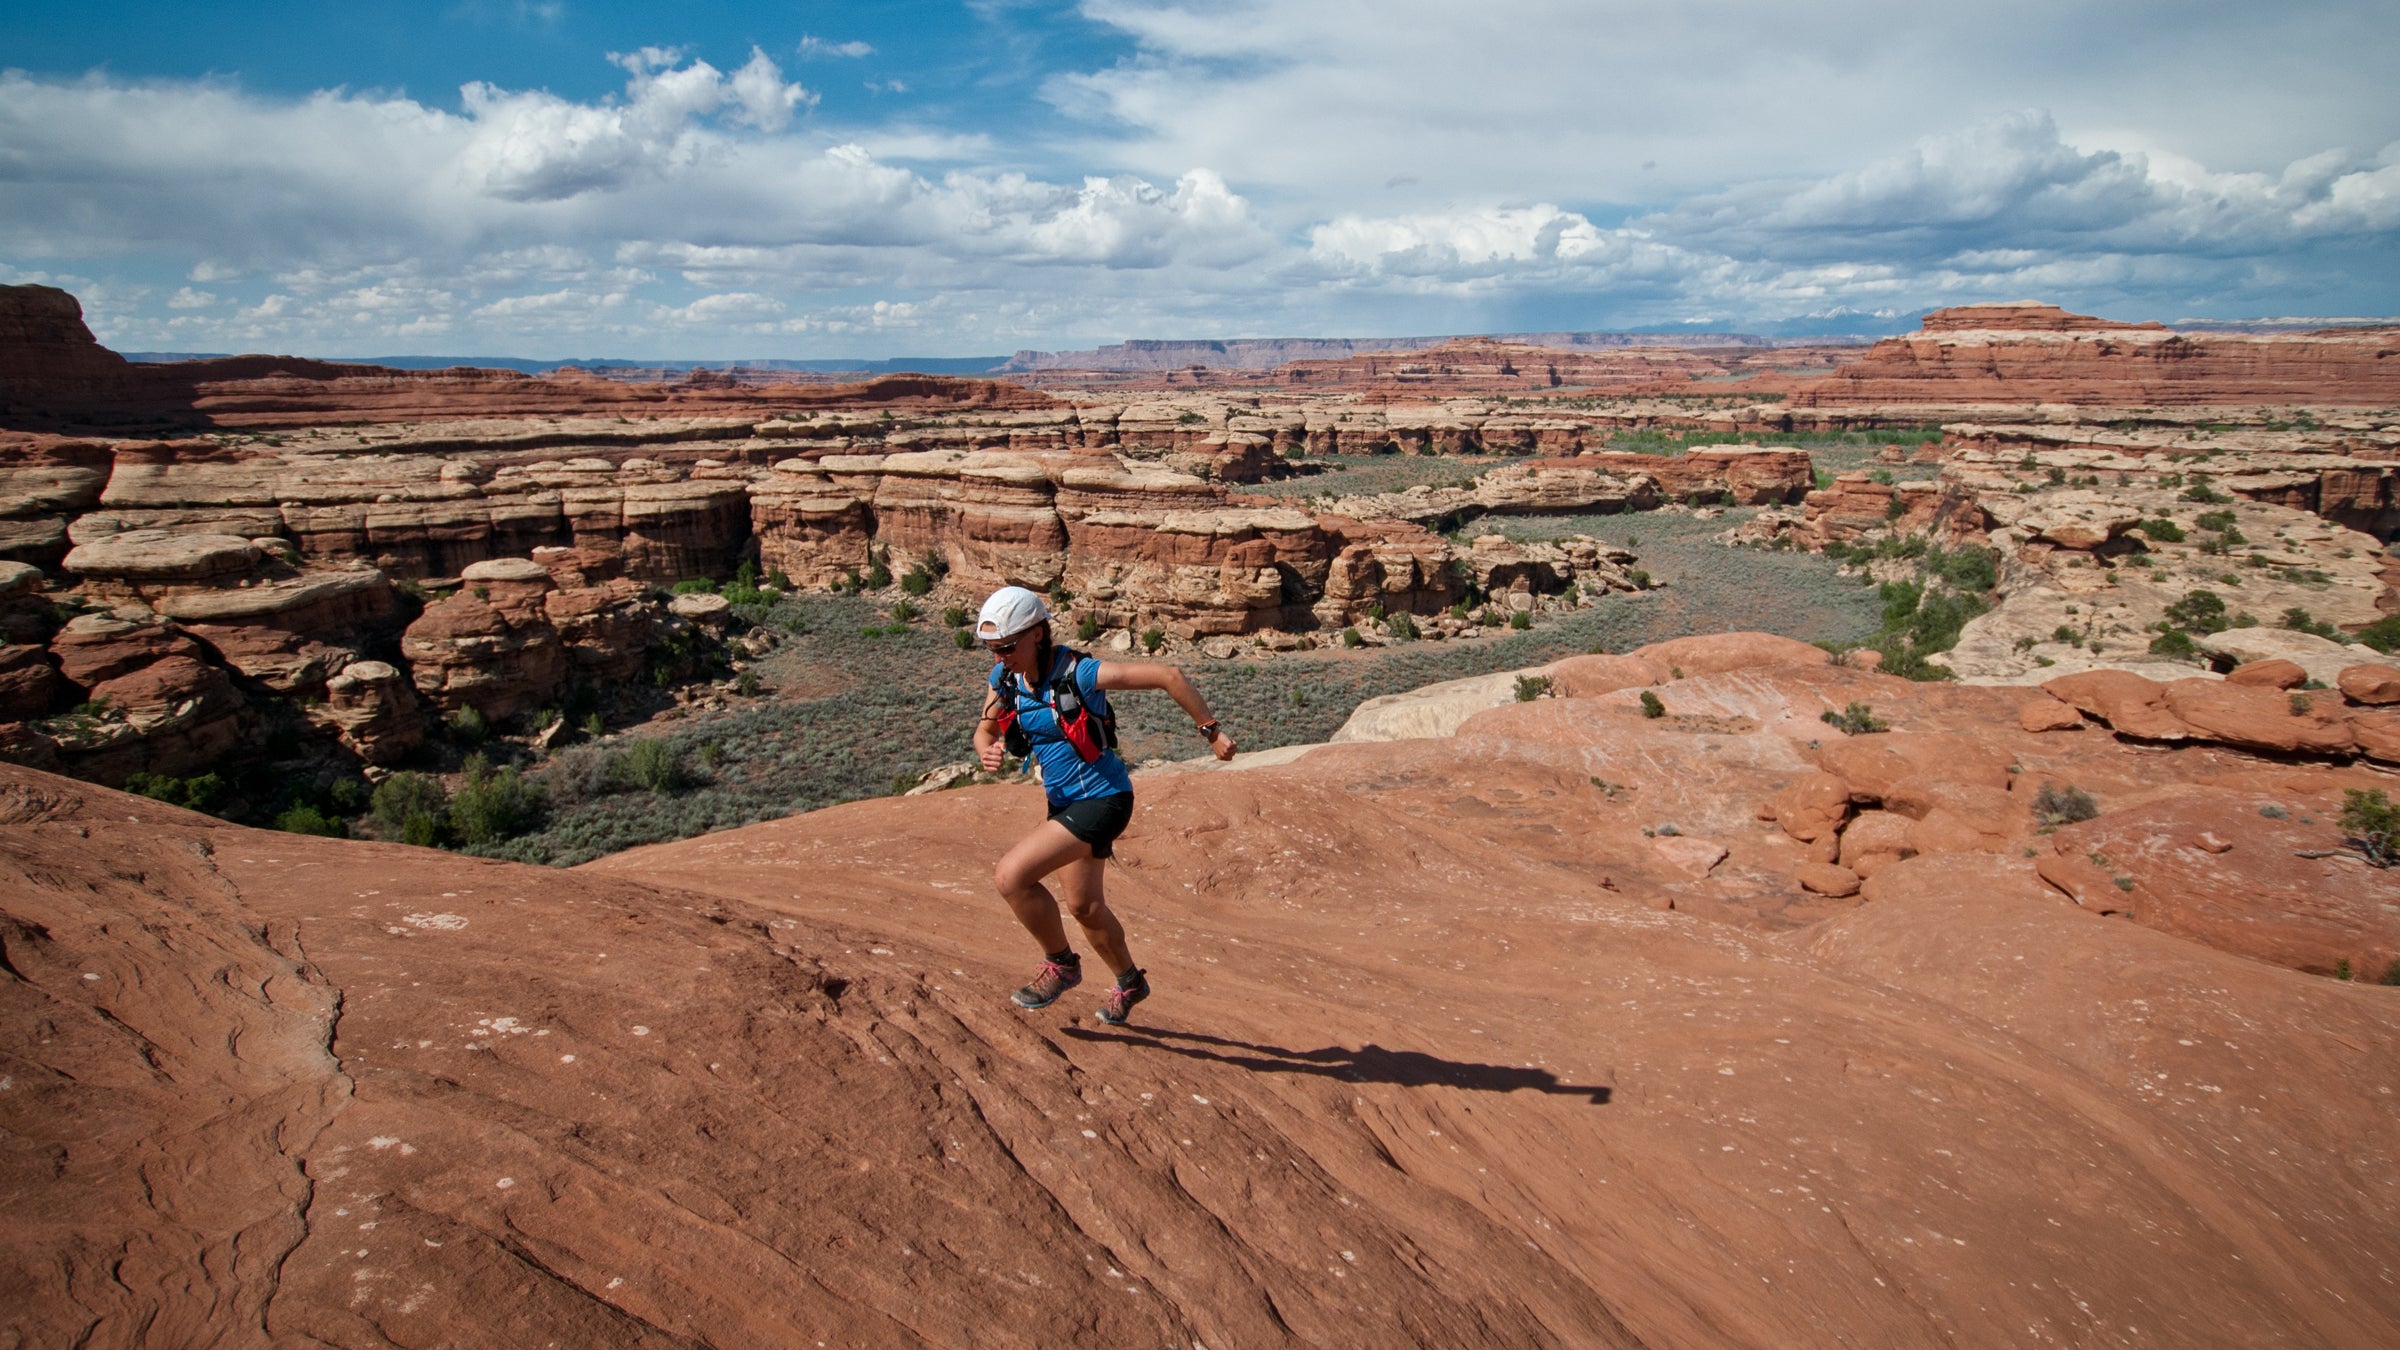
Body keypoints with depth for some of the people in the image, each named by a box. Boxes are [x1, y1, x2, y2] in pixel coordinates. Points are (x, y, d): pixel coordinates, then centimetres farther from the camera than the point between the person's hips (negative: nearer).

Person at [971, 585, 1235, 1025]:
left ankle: (1061, 964, 4)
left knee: (1011, 876, -20)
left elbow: (1169, 676, -24)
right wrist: (988, 751, -13)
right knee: (1083, 906, 21)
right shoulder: (1004, 677, -4)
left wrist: (1211, 729, -18)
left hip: (1102, 801, -8)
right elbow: (985, 728, 11)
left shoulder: (1078, 673, -25)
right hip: (1064, 801, 8)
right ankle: (1130, 983, 46)